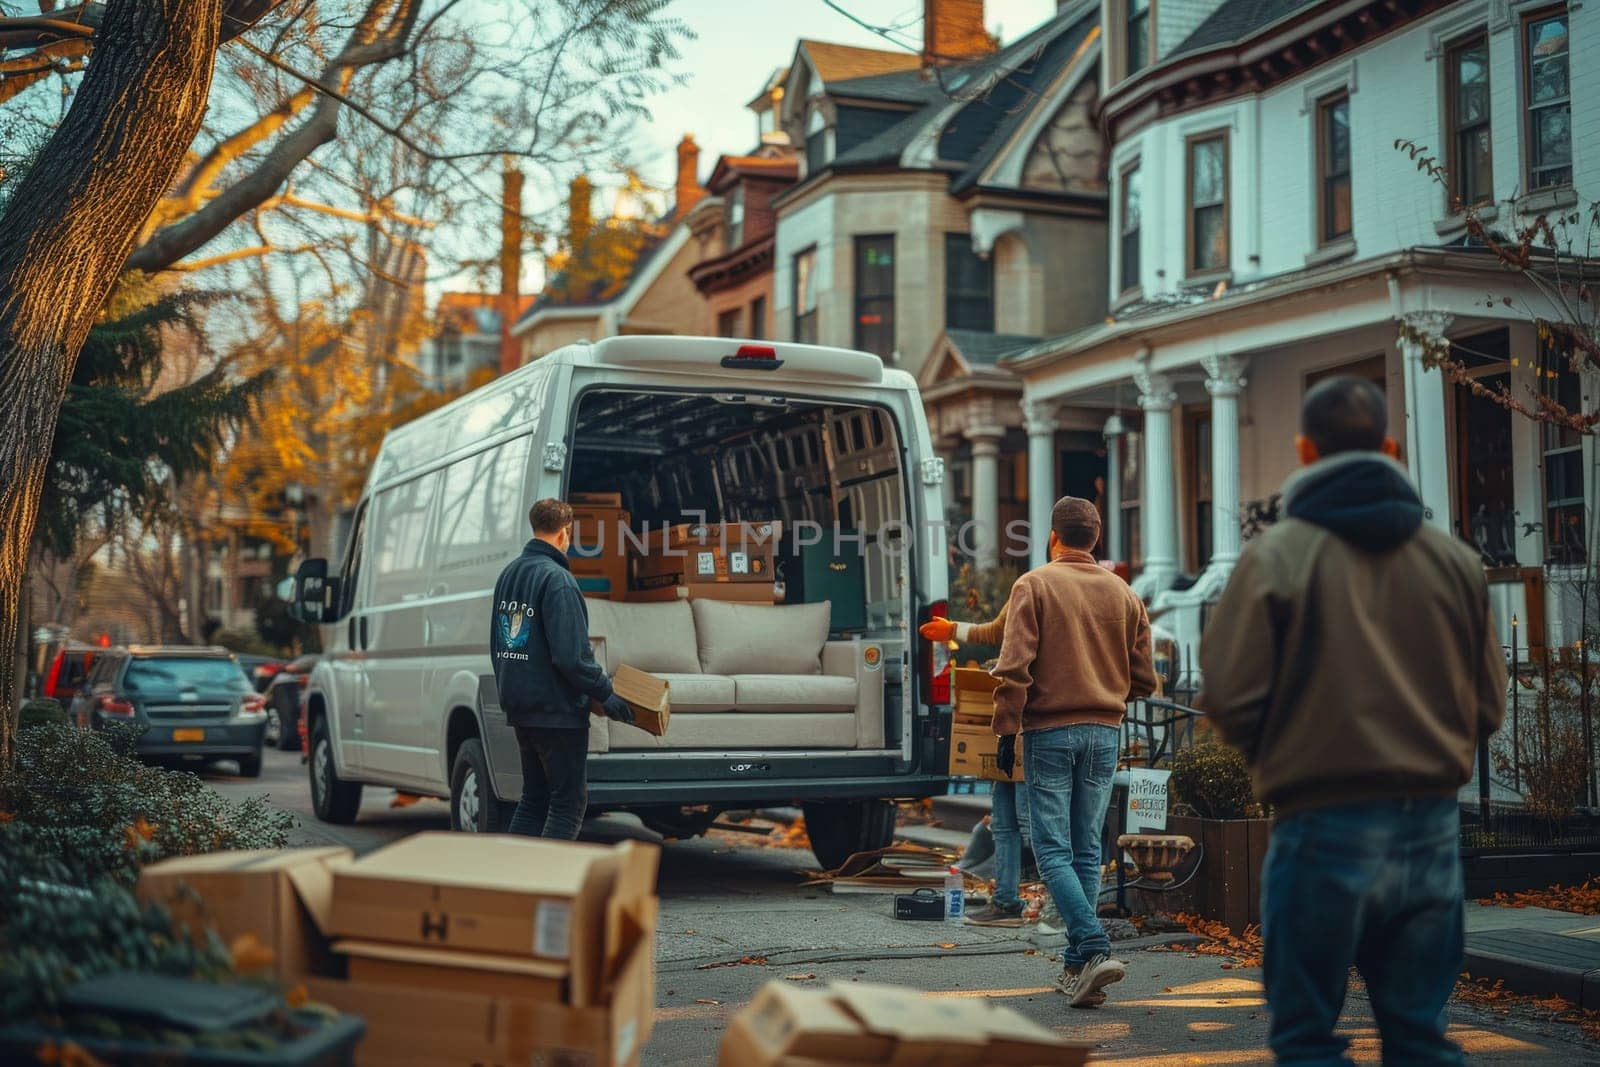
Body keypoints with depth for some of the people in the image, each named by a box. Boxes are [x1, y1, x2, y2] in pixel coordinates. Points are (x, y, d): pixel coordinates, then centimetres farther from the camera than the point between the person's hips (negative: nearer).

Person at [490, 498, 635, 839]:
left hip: (519, 707, 9)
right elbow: (571, 655, -23)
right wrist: (604, 694, -14)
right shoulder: (557, 580, -17)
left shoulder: (509, 573, 12)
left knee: (534, 798, 17)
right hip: (557, 710, -9)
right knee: (569, 801, -2)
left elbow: (497, 644, 21)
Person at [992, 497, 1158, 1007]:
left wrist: (1006, 728, -6)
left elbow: (1014, 667, -12)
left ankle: (1095, 949, -17)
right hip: (1105, 734, 4)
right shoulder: (1123, 594, 8)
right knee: (1087, 852, 10)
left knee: (1053, 850, -2)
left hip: (1050, 731, -4)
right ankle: (1077, 965, 13)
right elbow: (1143, 678, 9)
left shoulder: (1034, 585, -4)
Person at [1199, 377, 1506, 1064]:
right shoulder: (1454, 558, 5)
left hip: (1325, 827, -4)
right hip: (1433, 826, 4)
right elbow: (1488, 705, 7)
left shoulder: (1277, 554, -8)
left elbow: (1228, 697, -11)